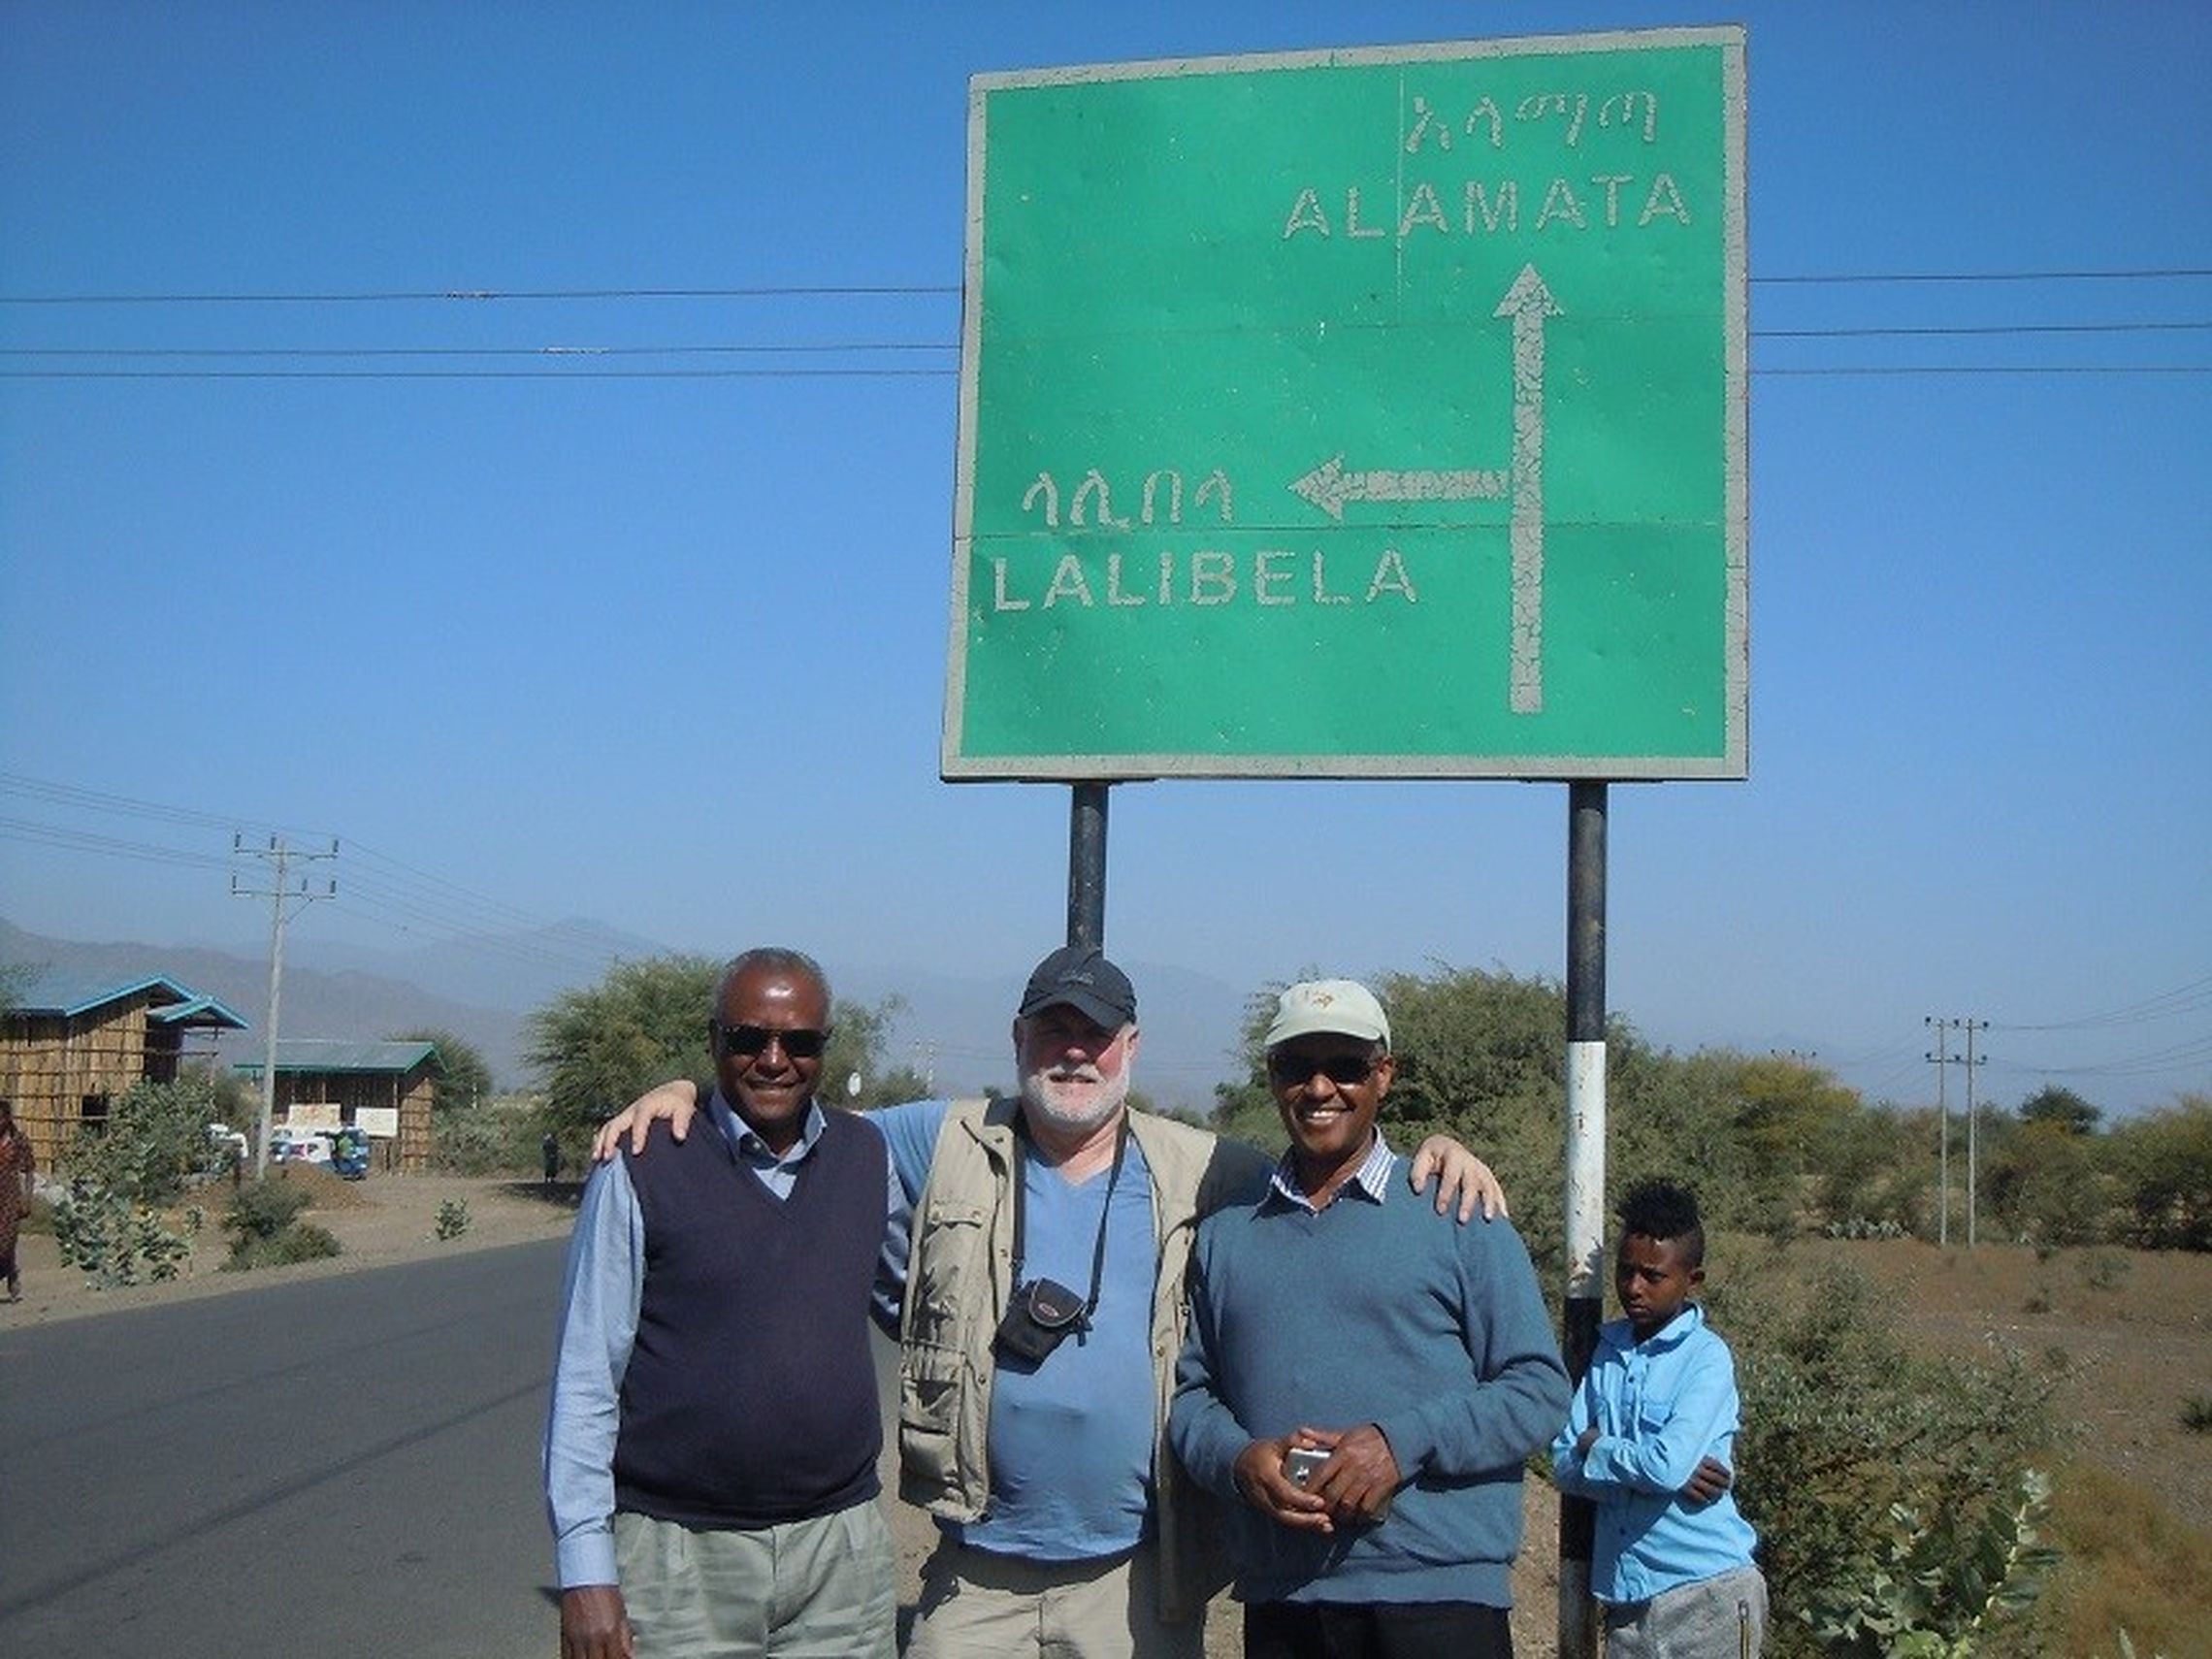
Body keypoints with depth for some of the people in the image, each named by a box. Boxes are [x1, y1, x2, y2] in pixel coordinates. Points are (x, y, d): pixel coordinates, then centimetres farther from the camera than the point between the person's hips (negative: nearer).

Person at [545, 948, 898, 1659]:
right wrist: (585, 1568, -9)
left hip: (843, 1550, 4)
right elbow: (585, 1382, -5)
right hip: (679, 1554, -3)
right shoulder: (640, 1173, -5)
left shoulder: (866, 1156, 7)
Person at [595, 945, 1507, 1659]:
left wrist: (1433, 1152, -4)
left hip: (1140, 1580, 0)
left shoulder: (1199, 1175, 4)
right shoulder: (941, 1148, 4)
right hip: (976, 1576, 0)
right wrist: (689, 1093, -2)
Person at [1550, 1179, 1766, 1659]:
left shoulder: (1706, 1357, -8)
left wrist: (1598, 1448, -4)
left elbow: (1668, 1465, -21)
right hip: (1625, 1597, 5)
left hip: (1705, 1590, -5)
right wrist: (1644, 1467, -13)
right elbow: (1566, 1464, 2)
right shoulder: (1604, 1347, 9)